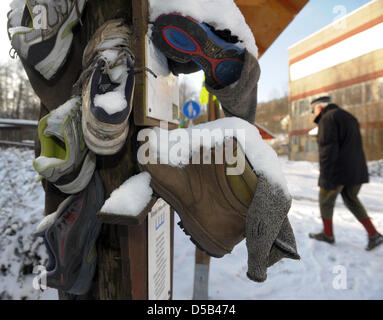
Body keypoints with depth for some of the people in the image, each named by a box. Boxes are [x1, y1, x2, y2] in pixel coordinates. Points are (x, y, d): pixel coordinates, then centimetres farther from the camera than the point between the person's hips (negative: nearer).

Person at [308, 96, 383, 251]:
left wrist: (325, 177, -22)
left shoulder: (327, 118, -9)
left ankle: (328, 234, 23)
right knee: (351, 200, 21)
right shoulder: (349, 117, 19)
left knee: (326, 200, 10)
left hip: (337, 171, -8)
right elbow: (355, 147, 21)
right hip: (356, 171, 8)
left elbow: (328, 149, -20)